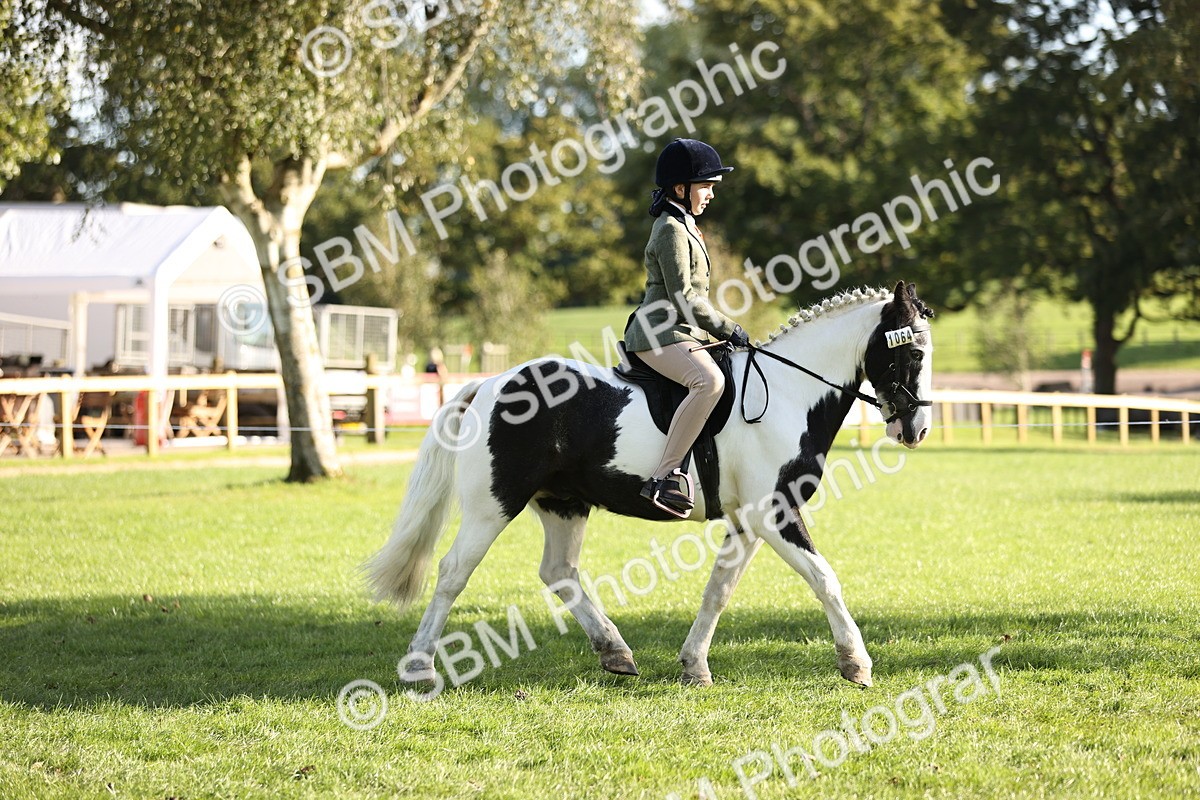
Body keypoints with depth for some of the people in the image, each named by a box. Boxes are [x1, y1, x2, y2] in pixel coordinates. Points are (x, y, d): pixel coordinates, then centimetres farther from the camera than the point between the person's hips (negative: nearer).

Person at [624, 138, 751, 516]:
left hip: (681, 331, 11)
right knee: (709, 381, -37)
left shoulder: (683, 226, 20)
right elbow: (683, 298, -18)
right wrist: (728, 329, -12)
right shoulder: (671, 230, -12)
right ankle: (664, 475, -39)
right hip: (661, 335, -11)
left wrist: (723, 330, 16)